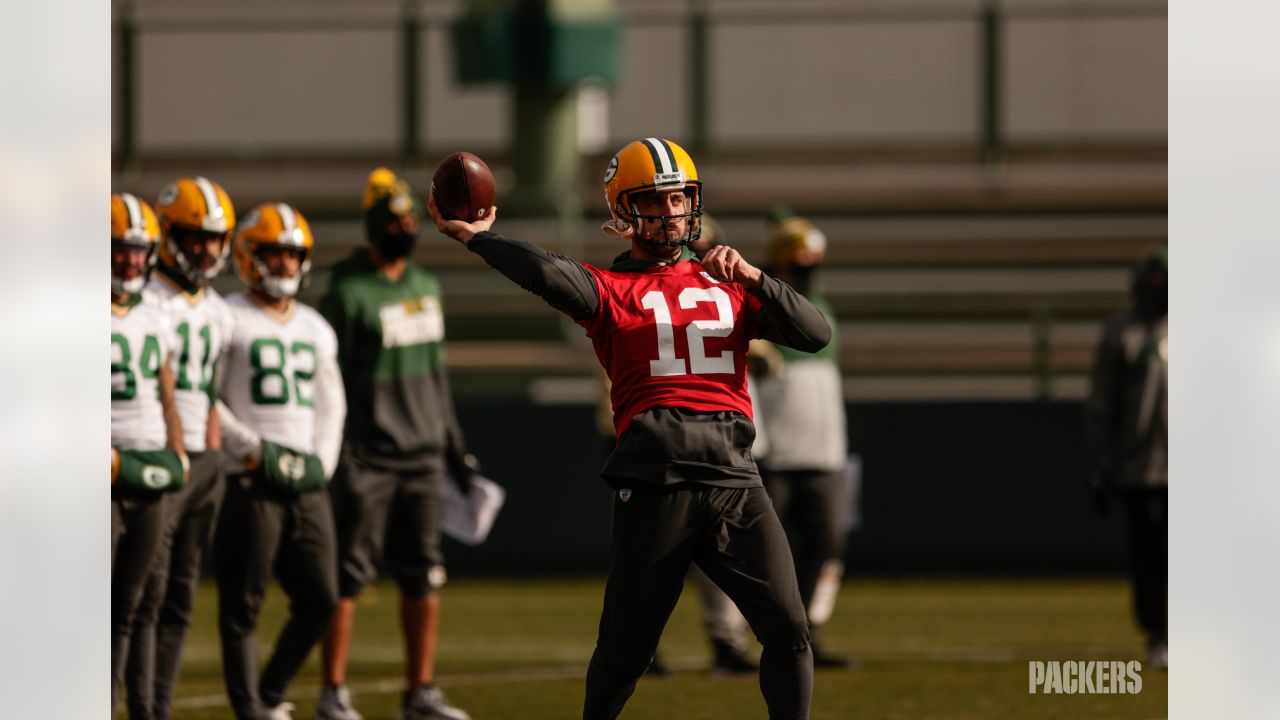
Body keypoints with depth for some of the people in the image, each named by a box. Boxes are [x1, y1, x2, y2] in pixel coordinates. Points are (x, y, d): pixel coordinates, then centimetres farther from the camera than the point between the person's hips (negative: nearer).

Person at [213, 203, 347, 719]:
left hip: (306, 483, 6)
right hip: (249, 484, -6)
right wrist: (252, 450, -12)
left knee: (320, 600, 2)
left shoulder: (316, 329, 16)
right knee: (243, 605, -3)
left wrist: (320, 461, 7)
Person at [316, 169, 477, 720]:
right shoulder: (348, 294, -9)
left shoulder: (427, 287, 13)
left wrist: (454, 444, 19)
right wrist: (338, 455, -16)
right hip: (368, 458, -7)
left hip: (423, 453, 7)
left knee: (424, 576, 5)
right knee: (348, 575, -2)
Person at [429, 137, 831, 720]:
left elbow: (815, 334, 8)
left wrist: (752, 279, -5)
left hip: (735, 476, 3)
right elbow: (552, 277, -14)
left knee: (788, 629, -5)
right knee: (625, 650, 4)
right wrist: (474, 238, -16)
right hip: (656, 483, -3)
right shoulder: (613, 290, 7)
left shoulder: (727, 286, 19)